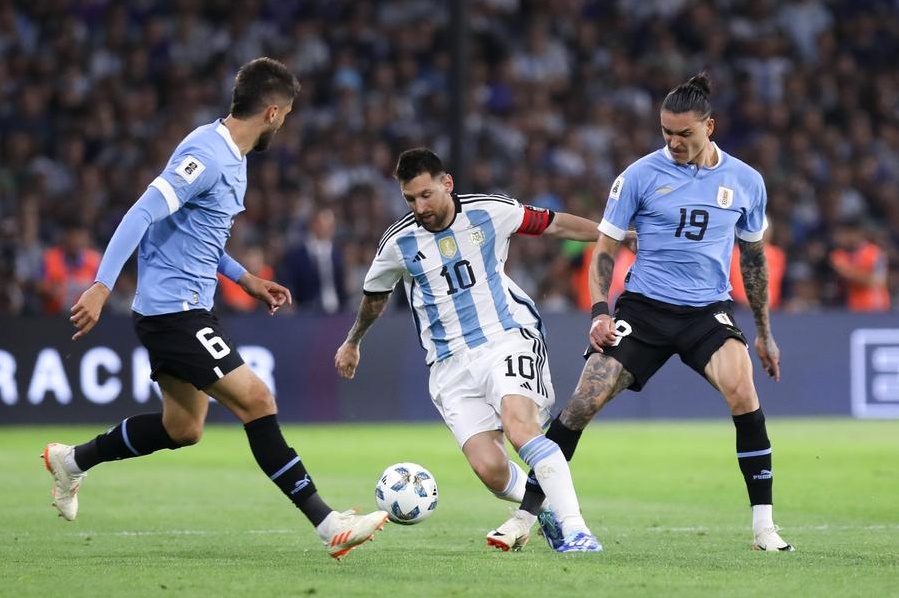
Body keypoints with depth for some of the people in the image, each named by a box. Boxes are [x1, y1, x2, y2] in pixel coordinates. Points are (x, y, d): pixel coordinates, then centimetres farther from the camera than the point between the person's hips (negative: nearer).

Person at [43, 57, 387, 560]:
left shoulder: (232, 158, 13)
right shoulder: (207, 155, -19)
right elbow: (142, 215, -25)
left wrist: (245, 279, 18)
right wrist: (102, 287, -30)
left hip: (186, 309, 11)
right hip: (174, 309, -11)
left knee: (183, 430, 18)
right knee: (256, 401, -13)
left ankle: (71, 461, 34)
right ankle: (328, 524, -12)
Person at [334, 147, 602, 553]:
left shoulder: (490, 212, -4)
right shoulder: (398, 243, 0)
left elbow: (554, 225, 12)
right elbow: (374, 296, 21)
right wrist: (353, 342, 36)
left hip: (508, 340, -2)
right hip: (452, 363, 2)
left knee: (518, 424, -31)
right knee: (488, 468, -14)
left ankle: (574, 527, -30)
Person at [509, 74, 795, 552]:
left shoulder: (745, 182, 4)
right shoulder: (640, 176, -2)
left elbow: (754, 257, 17)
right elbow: (605, 248, 4)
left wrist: (764, 332, 19)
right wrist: (599, 312, -9)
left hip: (709, 310, 0)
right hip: (644, 306, 0)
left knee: (741, 390, -27)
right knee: (583, 402, -11)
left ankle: (763, 524, -18)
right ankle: (527, 513, 3)